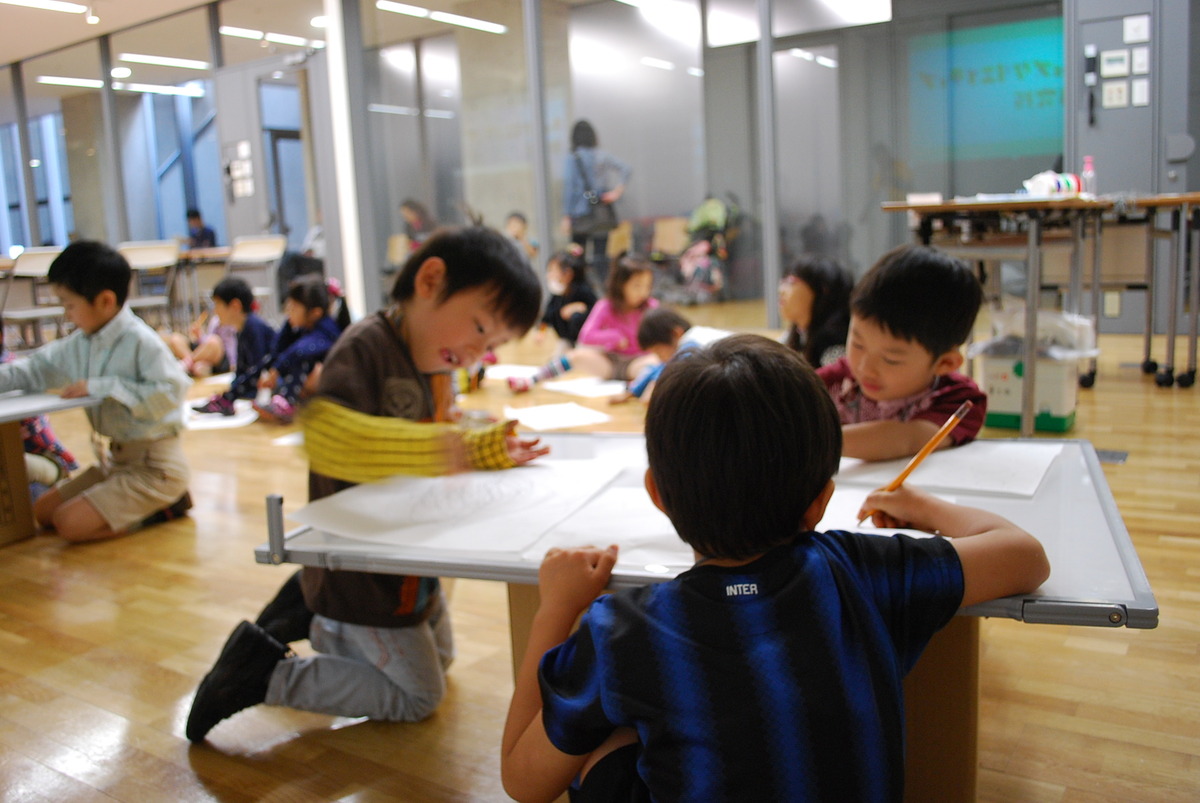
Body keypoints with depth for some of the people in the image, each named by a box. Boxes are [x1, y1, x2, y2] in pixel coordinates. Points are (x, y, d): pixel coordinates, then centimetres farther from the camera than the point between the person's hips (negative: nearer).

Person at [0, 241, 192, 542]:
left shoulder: (141, 341, -19)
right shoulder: (80, 344, 6)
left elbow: (169, 394, -29)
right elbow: (34, 370, 15)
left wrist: (102, 387, -25)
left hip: (154, 464, -9)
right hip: (117, 458, 9)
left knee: (71, 524, -17)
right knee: (42, 511, 16)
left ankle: (164, 507, -1)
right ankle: (148, 503, 13)